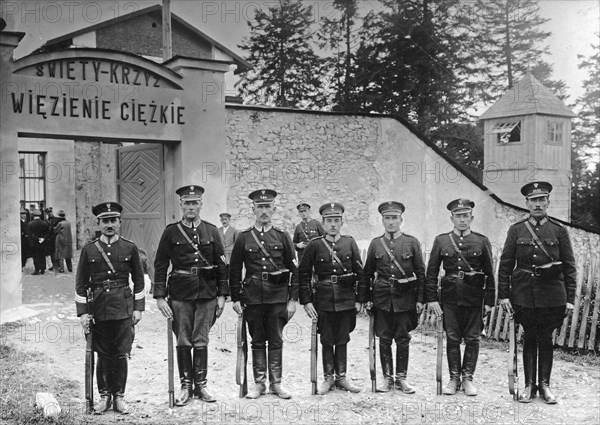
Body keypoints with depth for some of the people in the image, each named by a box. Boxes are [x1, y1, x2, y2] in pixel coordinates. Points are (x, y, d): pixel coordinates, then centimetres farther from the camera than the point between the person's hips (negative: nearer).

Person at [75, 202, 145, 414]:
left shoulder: (130, 248, 3)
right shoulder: (89, 250, 3)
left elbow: (138, 280, 8)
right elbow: (81, 283, 5)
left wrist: (138, 308, 4)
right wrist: (82, 312, 0)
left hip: (124, 309, 0)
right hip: (98, 311, 0)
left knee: (121, 355, 2)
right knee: (103, 355, 6)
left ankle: (119, 397, 15)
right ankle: (104, 395, 19)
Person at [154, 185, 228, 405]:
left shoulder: (211, 230, 5)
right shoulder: (171, 232, 1)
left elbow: (221, 265, 6)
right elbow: (160, 266, 1)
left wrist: (222, 294, 1)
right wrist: (160, 296, -6)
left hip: (207, 294, 1)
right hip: (180, 295, -1)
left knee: (201, 341, 6)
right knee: (183, 342, 5)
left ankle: (201, 384, 17)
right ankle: (186, 386, 15)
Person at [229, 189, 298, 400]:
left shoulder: (282, 237, 4)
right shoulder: (243, 238, 3)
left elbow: (293, 270, 4)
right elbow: (235, 271, 6)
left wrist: (293, 299, -1)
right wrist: (235, 298, 1)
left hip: (278, 298, 0)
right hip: (252, 297, 0)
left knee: (276, 341, 6)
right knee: (257, 341, 8)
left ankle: (276, 382, 16)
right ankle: (259, 382, 18)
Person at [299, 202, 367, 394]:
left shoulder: (350, 243, 3)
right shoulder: (314, 245, -1)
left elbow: (360, 273, 4)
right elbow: (303, 274, -1)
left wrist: (360, 299, -1)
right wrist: (306, 301, -7)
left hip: (347, 299, 1)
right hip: (323, 301, -1)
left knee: (342, 340, 11)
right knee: (327, 341, 8)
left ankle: (341, 377, 22)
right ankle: (328, 378, 20)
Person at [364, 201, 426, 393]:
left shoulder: (412, 242, 0)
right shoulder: (375, 243, 5)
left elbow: (420, 273, 2)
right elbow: (368, 273, 9)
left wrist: (420, 299, -3)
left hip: (405, 298, -1)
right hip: (382, 299, 1)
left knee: (403, 339, 5)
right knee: (384, 339, 6)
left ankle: (401, 378, 17)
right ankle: (387, 378, 18)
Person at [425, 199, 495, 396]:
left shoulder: (482, 241, 2)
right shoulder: (441, 241, 3)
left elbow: (489, 274, 4)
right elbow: (431, 272, 4)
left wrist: (489, 301, 0)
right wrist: (431, 298, -2)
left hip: (474, 298, 0)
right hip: (450, 298, 0)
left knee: (472, 339, 5)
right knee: (452, 339, 6)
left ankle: (468, 378, 17)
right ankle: (454, 378, 17)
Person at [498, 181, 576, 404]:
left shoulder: (559, 230, 3)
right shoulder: (516, 230, 3)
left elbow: (569, 267, 3)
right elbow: (505, 264, 3)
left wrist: (570, 299, -2)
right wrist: (503, 294, -2)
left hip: (551, 295, 0)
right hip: (524, 294, 0)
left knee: (545, 339, 7)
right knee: (529, 338, 8)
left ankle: (545, 385, 18)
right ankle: (529, 385, 16)